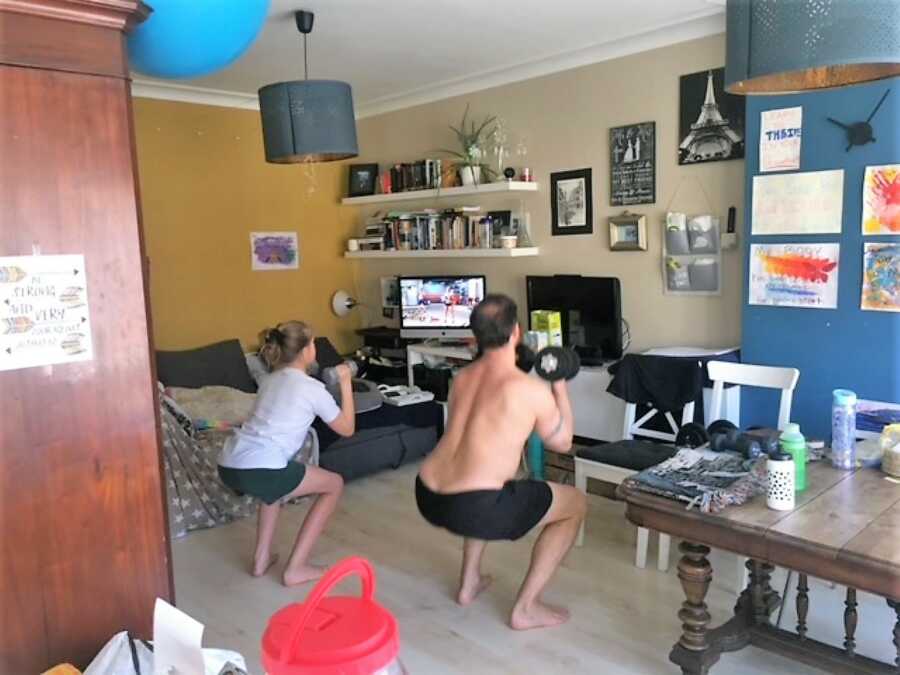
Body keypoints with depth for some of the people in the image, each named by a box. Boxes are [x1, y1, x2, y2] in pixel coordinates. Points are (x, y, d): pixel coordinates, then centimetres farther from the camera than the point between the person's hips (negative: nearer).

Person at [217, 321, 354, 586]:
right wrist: (345, 383, 18)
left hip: (228, 465, 8)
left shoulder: (271, 380, 21)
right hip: (258, 471, -8)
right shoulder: (312, 388, 0)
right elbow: (347, 429, 11)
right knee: (334, 484, 13)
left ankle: (261, 559, 34)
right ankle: (296, 567, 12)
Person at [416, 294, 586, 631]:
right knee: (575, 504, 12)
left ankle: (469, 582, 41)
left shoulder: (462, 377, 12)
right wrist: (560, 385, 18)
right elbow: (562, 443, 9)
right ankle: (526, 608, 15)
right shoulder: (533, 389, -8)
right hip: (472, 508, -7)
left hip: (426, 497, 8)